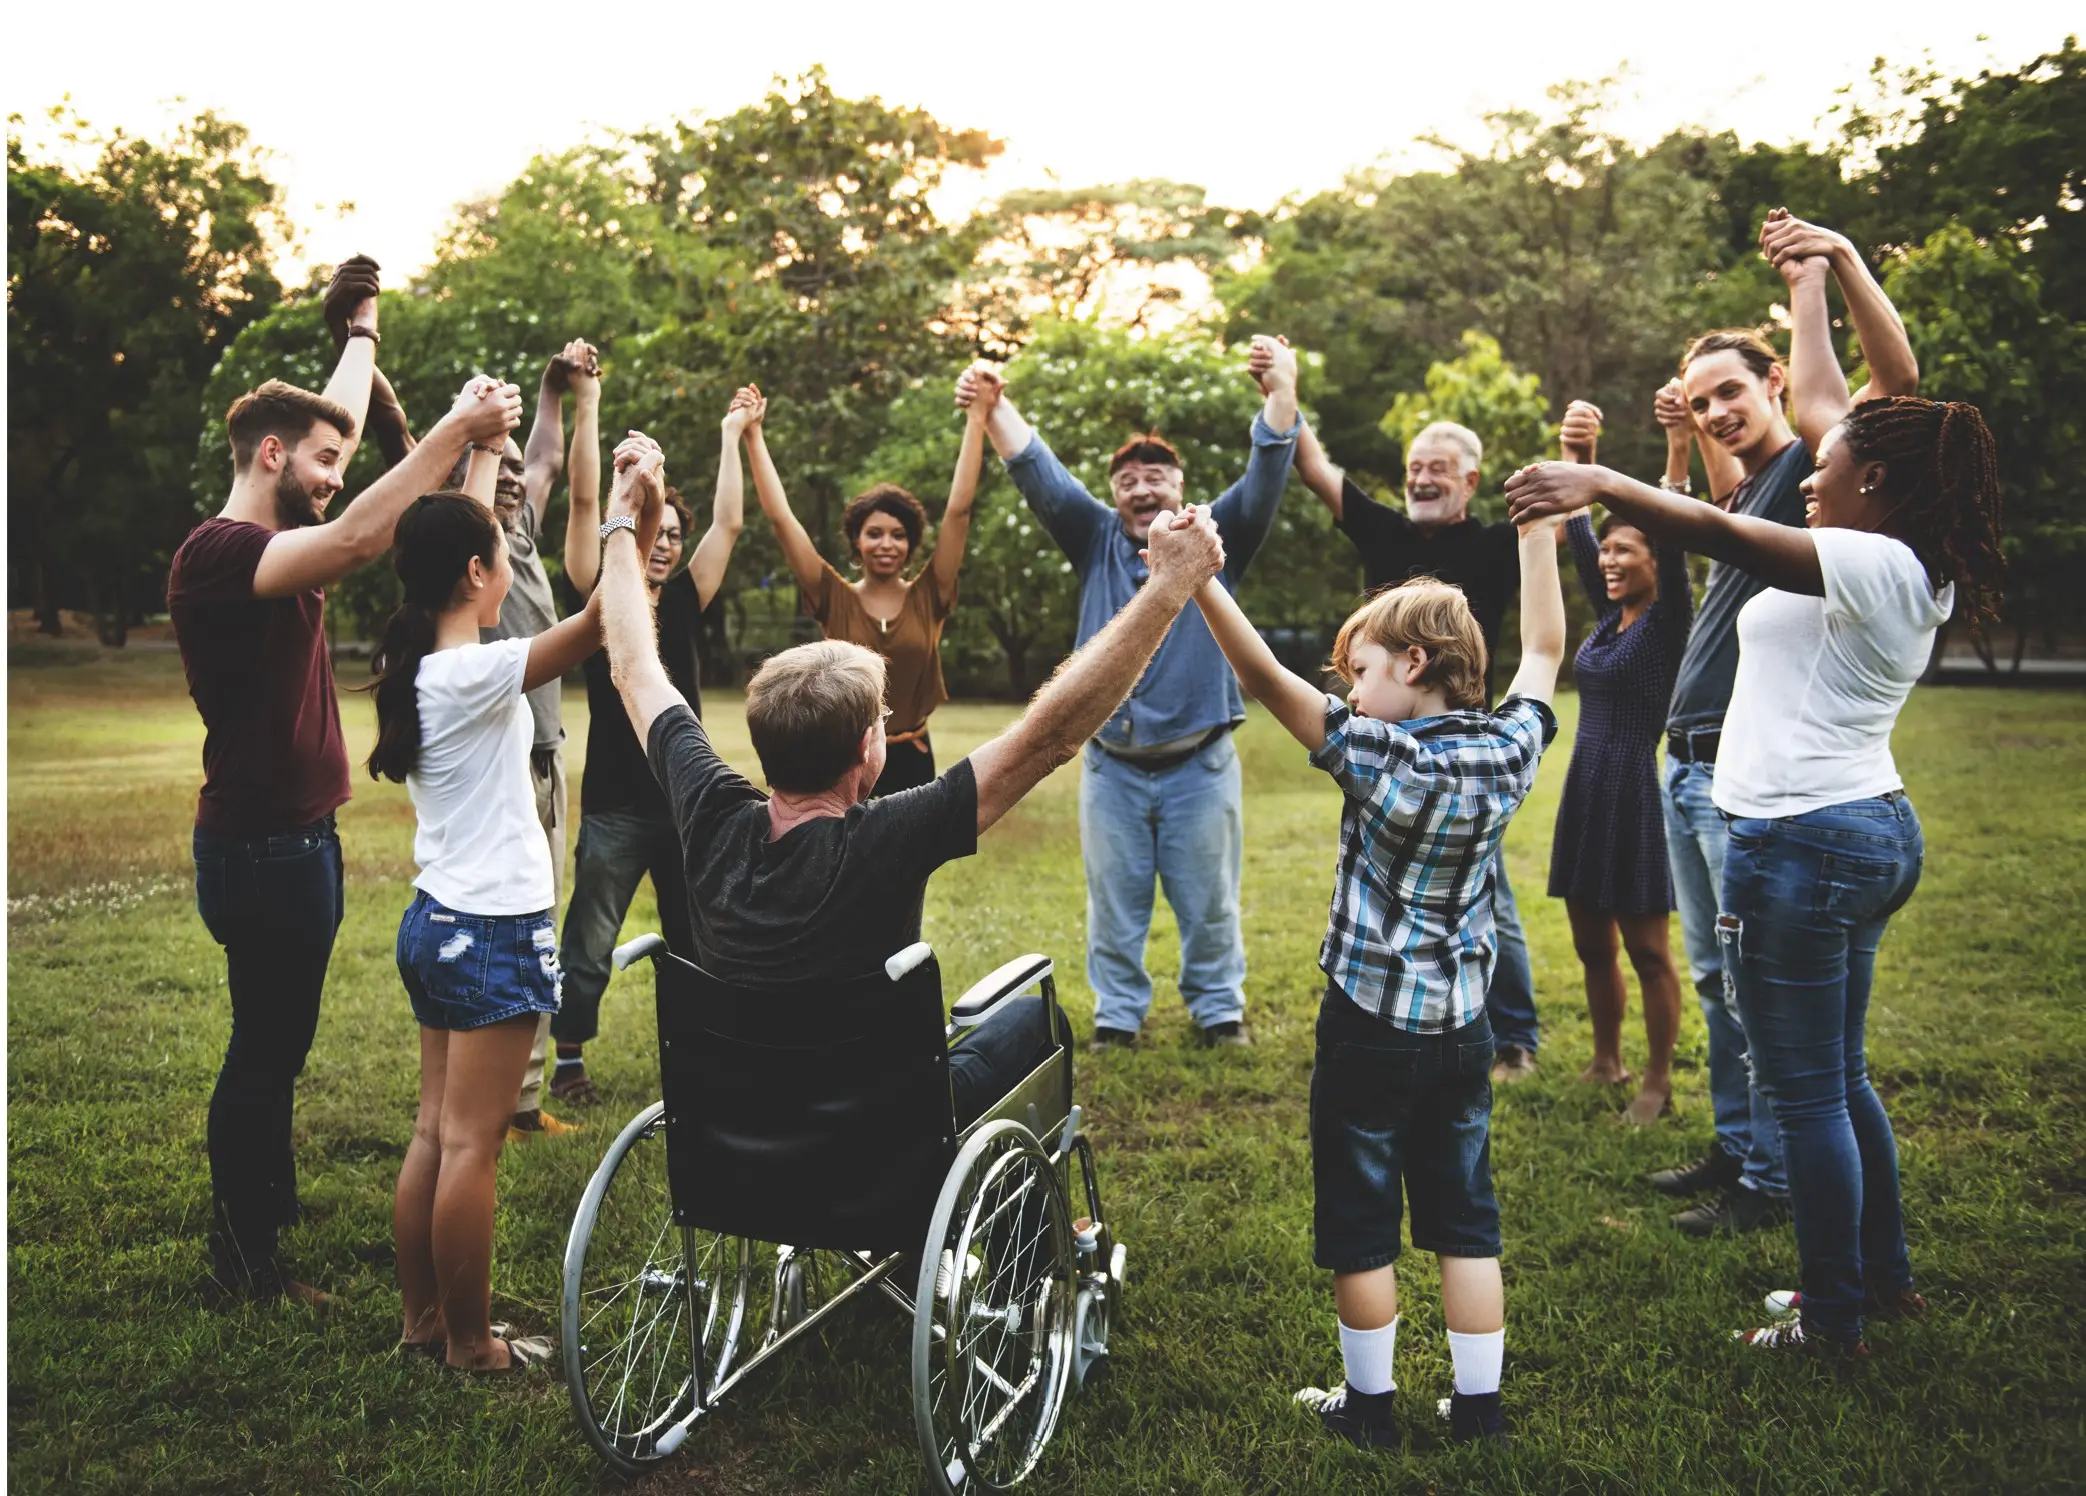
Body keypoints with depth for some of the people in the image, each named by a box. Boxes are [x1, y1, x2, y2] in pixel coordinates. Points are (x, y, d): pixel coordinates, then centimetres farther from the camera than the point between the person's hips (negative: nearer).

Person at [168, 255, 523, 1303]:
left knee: (276, 1044, 19)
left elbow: (338, 418, 24)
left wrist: (362, 328, 34)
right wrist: (453, 431, -35)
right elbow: (355, 541, -35)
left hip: (295, 836, 10)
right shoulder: (219, 552, -18)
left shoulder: (272, 540, 10)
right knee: (264, 1049, -1)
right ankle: (241, 1265, 11)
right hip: (261, 845, -10)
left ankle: (270, 1211, 33)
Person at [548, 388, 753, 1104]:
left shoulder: (683, 603, 8)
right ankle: (568, 1058, 20)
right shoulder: (598, 597, -3)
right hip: (615, 807, -4)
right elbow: (585, 500, -9)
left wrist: (733, 433, 14)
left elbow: (729, 522, 9)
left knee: (696, 942, 13)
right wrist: (585, 402, -12)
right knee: (589, 946, 5)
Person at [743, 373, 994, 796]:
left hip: (911, 763, 1)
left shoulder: (927, 598, -1)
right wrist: (754, 435, -9)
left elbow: (958, 510, -7)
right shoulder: (835, 599, -2)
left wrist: (977, 419, -11)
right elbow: (780, 517, -6)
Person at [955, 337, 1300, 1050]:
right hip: (1111, 766, 2)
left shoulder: (1214, 540, 2)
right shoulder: (1096, 539, 6)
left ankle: (1219, 1009, 25)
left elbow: (1266, 476, -11)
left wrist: (1281, 394, -29)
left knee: (1208, 901, 10)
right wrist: (994, 406, -19)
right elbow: (1038, 474, -3)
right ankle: (1116, 1013, 24)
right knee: (1114, 901, 10)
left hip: (1199, 764, -1)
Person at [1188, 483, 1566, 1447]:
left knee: (1359, 1224, 10)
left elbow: (1266, 679, -25)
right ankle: (1479, 1407, 24)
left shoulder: (1378, 757, -19)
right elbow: (1544, 649, 12)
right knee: (1465, 1220, 15)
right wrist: (1539, 529, 18)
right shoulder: (1506, 753, -4)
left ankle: (1369, 1405, 22)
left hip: (1369, 1026, -5)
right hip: (1462, 1027, 5)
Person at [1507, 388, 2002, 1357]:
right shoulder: (1919, 573, 10)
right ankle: (1885, 1275, 35)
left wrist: (1601, 482, -26)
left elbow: (1720, 533, -28)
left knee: (1806, 1091, 2)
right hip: (1875, 831, 10)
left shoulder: (1870, 565, -16)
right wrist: (1809, 310, 27)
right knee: (1841, 1078, 22)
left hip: (1803, 841, -10)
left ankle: (1833, 1320, 14)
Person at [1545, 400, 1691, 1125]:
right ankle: (1607, 1061, 30)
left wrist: (1678, 446, -29)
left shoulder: (1669, 621, -6)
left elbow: (1674, 534, -20)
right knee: (1591, 942, 14)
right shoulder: (1608, 616, 11)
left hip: (1638, 791, -7)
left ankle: (1658, 1083, 13)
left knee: (1646, 949, 1)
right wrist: (1578, 455, -2)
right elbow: (1576, 527, 9)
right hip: (1586, 788, 7)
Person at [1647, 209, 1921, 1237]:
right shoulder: (1745, 489, 18)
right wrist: (1689, 425, 21)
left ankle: (1771, 1180, 7)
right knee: (1715, 977, 15)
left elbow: (1899, 378, -21)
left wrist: (1832, 264, -22)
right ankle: (1733, 1148, 26)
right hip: (1686, 766, 9)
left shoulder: (1813, 467, -6)